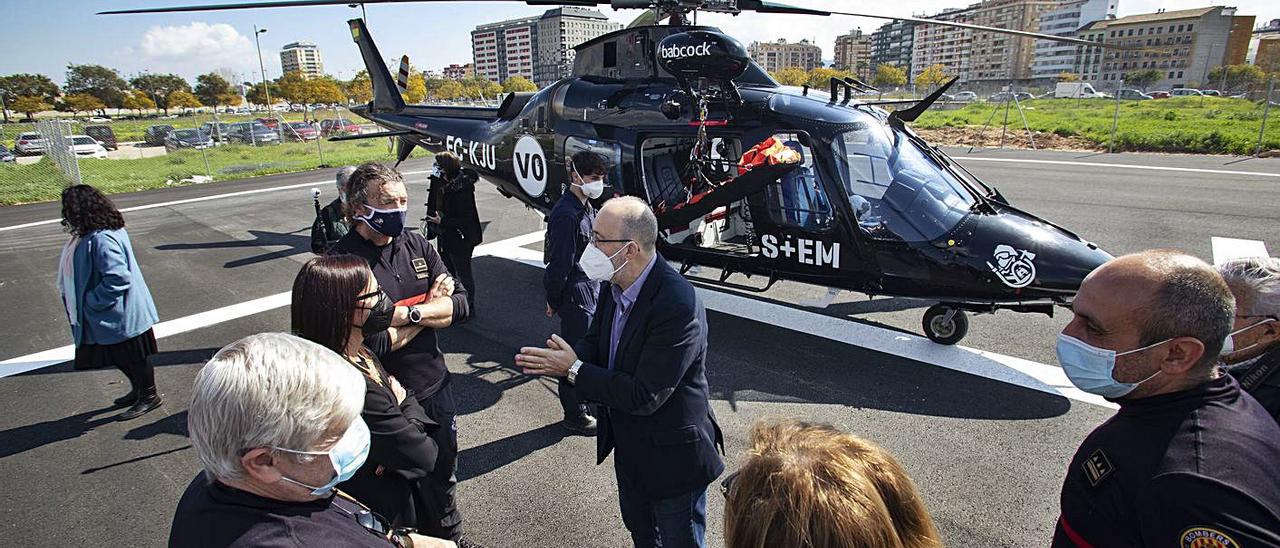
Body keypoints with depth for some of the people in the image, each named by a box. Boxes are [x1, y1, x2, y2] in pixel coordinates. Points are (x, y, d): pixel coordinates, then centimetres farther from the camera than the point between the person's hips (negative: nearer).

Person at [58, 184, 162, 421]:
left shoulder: (101, 239, -28)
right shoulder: (90, 235, 4)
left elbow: (117, 278, -32)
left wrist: (91, 303, -21)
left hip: (119, 316, -10)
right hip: (110, 317, 10)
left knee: (131, 357, 7)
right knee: (121, 357, 23)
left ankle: (149, 396, 24)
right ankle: (138, 390, 40)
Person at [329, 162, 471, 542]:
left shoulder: (416, 244, -1)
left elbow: (461, 303, -5)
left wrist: (407, 312, -21)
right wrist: (432, 306, -17)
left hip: (435, 387, 6)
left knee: (443, 473, 26)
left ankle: (449, 534, 50)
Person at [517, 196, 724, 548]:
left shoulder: (677, 305, -34)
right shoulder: (614, 285, -8)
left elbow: (645, 397, -32)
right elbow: (596, 341, 3)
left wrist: (574, 369, -25)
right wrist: (561, 359, -20)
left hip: (672, 454, -8)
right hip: (629, 443, 8)